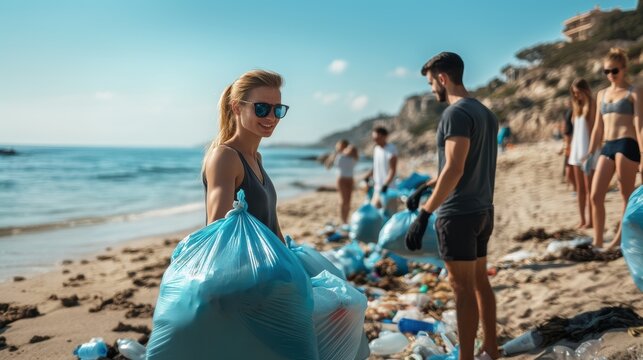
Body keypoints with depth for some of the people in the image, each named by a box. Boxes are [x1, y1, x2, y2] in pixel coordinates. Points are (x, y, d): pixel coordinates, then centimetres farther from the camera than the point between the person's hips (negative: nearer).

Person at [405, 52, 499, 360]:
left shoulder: (456, 113, -16)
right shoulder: (486, 113, 12)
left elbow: (454, 169, -24)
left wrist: (424, 215, -25)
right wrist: (429, 186, 24)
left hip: (458, 214, -9)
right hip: (482, 210, 9)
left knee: (462, 288, -2)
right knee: (479, 281, 16)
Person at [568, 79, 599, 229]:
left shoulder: (591, 105, -8)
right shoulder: (577, 107, 14)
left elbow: (594, 129, -13)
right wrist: (571, 147, 13)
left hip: (588, 150, -7)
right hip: (577, 149, 7)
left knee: (589, 187, -4)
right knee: (579, 188, 8)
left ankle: (590, 221, 0)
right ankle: (582, 220, 12)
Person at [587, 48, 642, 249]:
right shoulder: (602, 94, 18)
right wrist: (590, 154, 16)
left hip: (627, 146, -6)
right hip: (608, 147, 6)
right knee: (595, 196, -1)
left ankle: (621, 238, 12)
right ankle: (597, 242, 4)